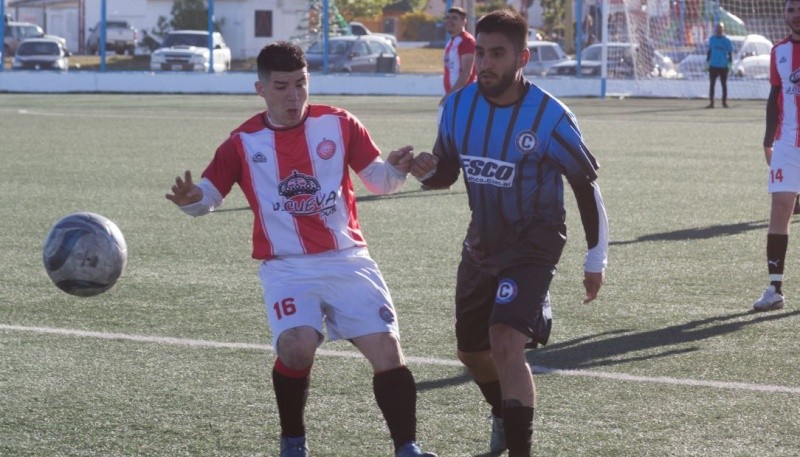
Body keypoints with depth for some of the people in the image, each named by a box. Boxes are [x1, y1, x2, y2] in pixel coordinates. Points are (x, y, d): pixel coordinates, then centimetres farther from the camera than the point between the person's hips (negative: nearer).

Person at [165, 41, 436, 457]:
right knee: (296, 346, -25)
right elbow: (208, 195, 5)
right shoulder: (244, 142, 0)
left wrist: (396, 169, -15)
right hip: (287, 268, -2)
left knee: (387, 348, -10)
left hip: (348, 261, 2)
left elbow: (378, 180, 8)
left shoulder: (338, 124, 2)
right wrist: (191, 199, -18)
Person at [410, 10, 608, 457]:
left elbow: (587, 183, -8)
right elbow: (447, 170, 9)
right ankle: (505, 416, 49)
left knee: (506, 344, -25)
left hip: (534, 244, -6)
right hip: (483, 243, 6)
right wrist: (427, 171, -17)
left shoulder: (550, 117, -20)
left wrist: (596, 259, -3)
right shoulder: (458, 107, -6)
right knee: (472, 351, 19)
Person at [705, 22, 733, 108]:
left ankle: (724, 102, 10)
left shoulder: (727, 41, -1)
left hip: (723, 66, -2)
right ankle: (711, 102, 3)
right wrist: (707, 62, 8)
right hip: (713, 66, 2)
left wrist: (730, 63, -9)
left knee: (724, 84, 4)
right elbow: (709, 51, 13)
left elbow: (730, 53, 0)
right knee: (712, 84, 1)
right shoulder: (712, 39, 7)